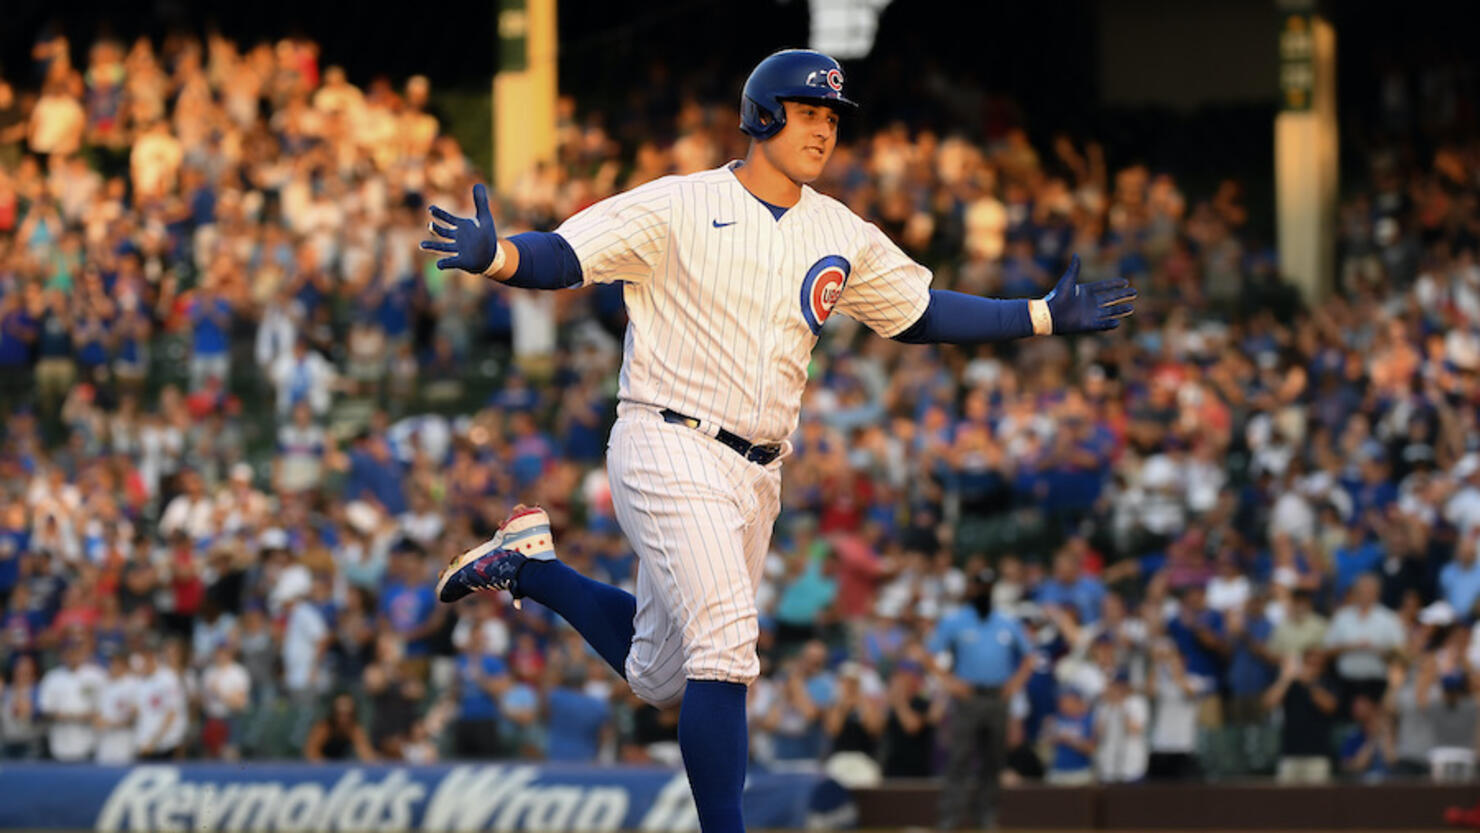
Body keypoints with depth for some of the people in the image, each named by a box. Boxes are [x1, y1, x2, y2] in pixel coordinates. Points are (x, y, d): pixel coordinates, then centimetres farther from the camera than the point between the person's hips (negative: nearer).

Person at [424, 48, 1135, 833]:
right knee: (727, 642, -21)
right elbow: (562, 254, -13)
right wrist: (491, 256, -35)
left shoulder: (843, 236, 9)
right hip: (670, 450, -7)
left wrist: (1046, 316, 12)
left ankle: (529, 567, 36)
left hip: (755, 473, 7)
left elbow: (921, 312, 19)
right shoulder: (677, 207, -8)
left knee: (659, 675, 15)